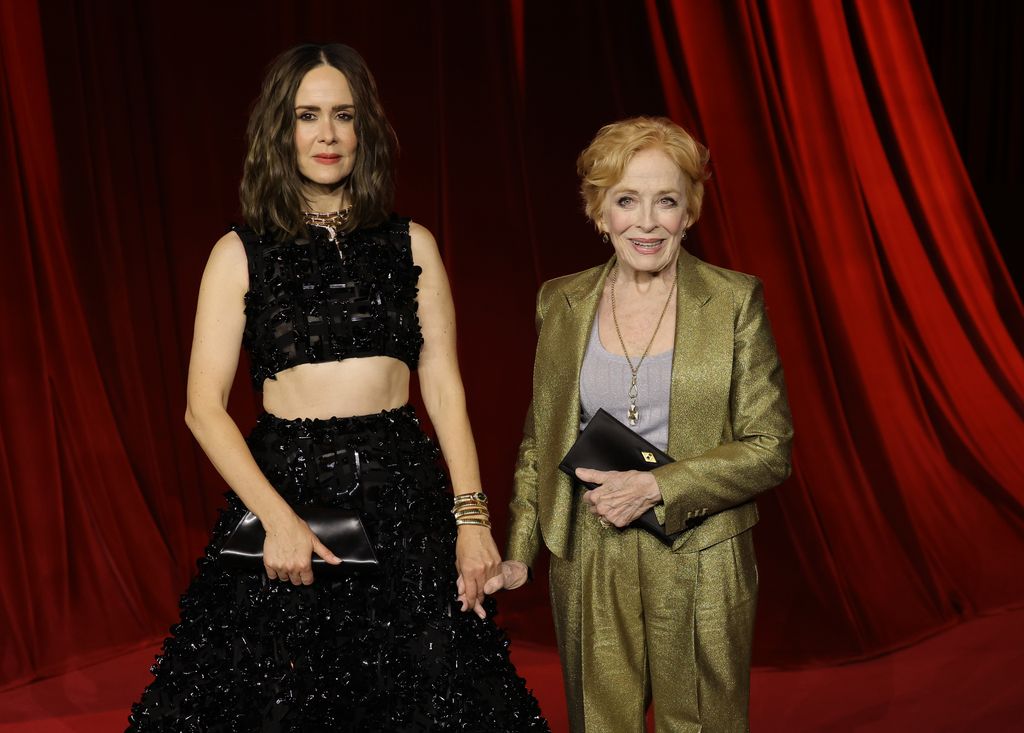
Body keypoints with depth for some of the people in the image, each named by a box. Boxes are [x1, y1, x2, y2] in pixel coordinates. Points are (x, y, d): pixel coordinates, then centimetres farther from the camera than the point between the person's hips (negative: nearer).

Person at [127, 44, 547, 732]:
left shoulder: (412, 244, 6)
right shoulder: (241, 253, 2)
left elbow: (445, 390, 4)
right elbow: (204, 406, -3)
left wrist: (472, 516, -5)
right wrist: (279, 518, -14)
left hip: (405, 496, 1)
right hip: (282, 488, -1)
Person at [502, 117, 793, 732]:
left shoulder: (735, 300, -5)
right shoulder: (561, 303, 3)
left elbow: (770, 451, -6)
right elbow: (540, 441, 10)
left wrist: (656, 486, -17)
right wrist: (517, 552, 1)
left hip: (700, 566, -2)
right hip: (587, 565, 2)